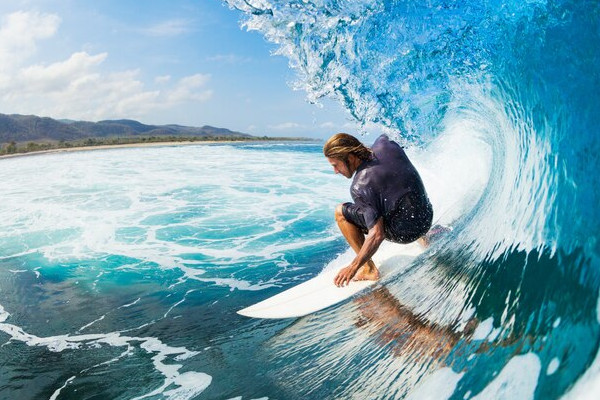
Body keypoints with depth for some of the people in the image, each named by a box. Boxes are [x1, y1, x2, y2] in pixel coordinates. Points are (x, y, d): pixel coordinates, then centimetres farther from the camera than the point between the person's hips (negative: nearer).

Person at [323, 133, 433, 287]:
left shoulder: (360, 187, -25)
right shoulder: (386, 145, -6)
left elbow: (377, 235, -27)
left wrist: (353, 267, -20)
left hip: (404, 232, -8)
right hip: (427, 218, 8)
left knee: (341, 212, -4)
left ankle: (369, 270, 1)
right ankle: (426, 236, 41)